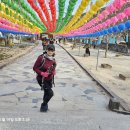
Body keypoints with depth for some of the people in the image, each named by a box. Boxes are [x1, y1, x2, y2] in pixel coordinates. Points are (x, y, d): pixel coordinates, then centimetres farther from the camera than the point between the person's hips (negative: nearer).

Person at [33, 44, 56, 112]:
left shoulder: (53, 60, -3)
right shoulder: (41, 58, -19)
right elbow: (35, 68, -15)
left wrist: (54, 72, -7)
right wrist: (42, 73, -26)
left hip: (50, 79, 6)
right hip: (41, 79, -6)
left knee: (47, 93, 20)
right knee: (50, 93, -13)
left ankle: (44, 105, 45)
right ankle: (43, 106, 11)